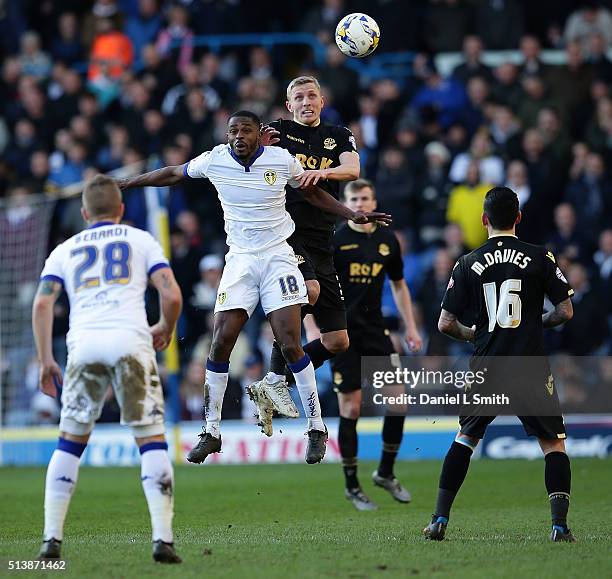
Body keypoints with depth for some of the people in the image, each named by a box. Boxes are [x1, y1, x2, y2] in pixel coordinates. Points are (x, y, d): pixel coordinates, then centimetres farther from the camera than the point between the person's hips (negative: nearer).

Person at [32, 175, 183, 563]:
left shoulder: (65, 250, 23)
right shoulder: (142, 241, 18)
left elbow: (43, 303, 8)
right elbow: (171, 295, 5)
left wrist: (45, 360, 9)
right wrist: (166, 330, 24)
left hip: (84, 345, 2)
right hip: (130, 340, -2)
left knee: (70, 444, 14)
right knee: (152, 442, 2)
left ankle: (52, 538, 8)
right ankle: (163, 539, -9)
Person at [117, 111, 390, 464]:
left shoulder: (281, 160, -6)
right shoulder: (215, 160, -3)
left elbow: (313, 193, 11)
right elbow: (172, 175, 13)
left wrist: (353, 215, 3)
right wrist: (122, 184, 18)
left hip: (278, 258, -2)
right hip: (240, 261, 2)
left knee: (290, 345, -11)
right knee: (221, 344, -6)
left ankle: (317, 428, 1)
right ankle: (212, 432, 4)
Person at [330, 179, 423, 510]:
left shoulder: (387, 241, 8)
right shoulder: (334, 241, -7)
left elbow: (399, 285, 19)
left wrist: (410, 328, 14)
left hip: (375, 331, 5)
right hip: (343, 334, -5)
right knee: (351, 408, -4)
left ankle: (385, 473, 18)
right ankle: (352, 486, 7)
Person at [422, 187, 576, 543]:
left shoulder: (468, 264, 3)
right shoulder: (540, 257, -2)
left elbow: (446, 324, 2)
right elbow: (565, 312, -2)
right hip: (531, 370, -2)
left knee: (466, 437, 20)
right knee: (554, 443, 8)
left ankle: (440, 519, 15)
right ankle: (560, 524, -6)